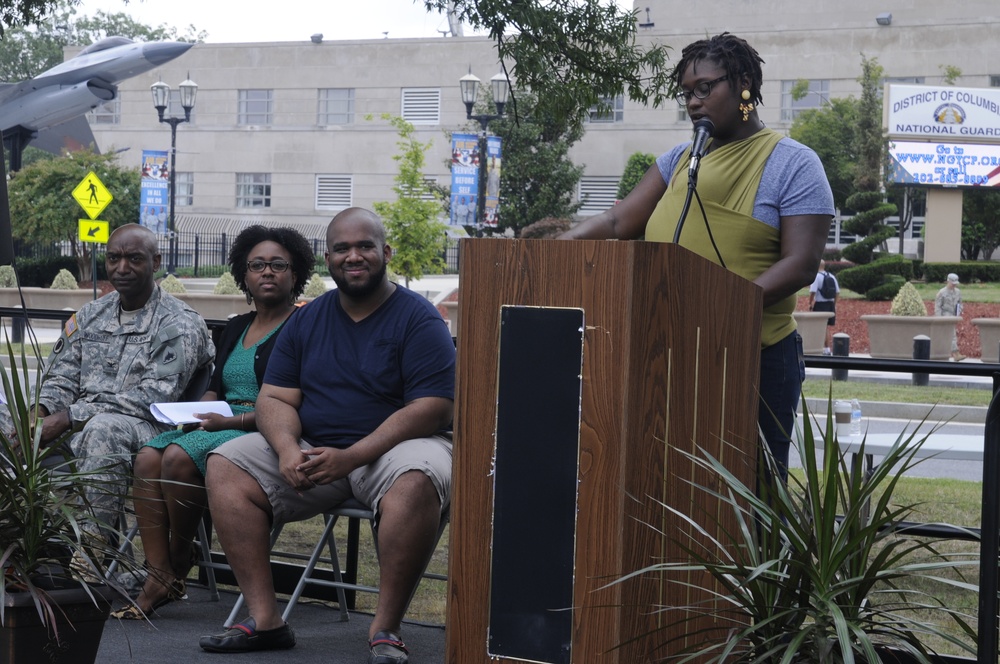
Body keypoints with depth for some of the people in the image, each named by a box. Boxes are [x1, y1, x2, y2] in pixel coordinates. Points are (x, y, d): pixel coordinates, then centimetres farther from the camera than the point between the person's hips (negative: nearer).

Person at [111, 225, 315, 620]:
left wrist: (232, 420, -17)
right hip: (221, 427, 8)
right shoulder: (237, 328, 23)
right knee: (148, 457, -19)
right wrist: (201, 412, -1)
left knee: (181, 457, -30)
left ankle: (178, 569, -14)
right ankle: (158, 577, -25)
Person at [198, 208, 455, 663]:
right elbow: (274, 398, 8)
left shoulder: (419, 319, -5)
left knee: (415, 484, -38)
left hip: (392, 449, -5)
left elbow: (431, 409, -15)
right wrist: (288, 449, -16)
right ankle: (264, 618, -16)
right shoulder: (307, 321, 12)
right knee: (225, 468, -12)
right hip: (312, 450, 5)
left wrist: (350, 457, -24)